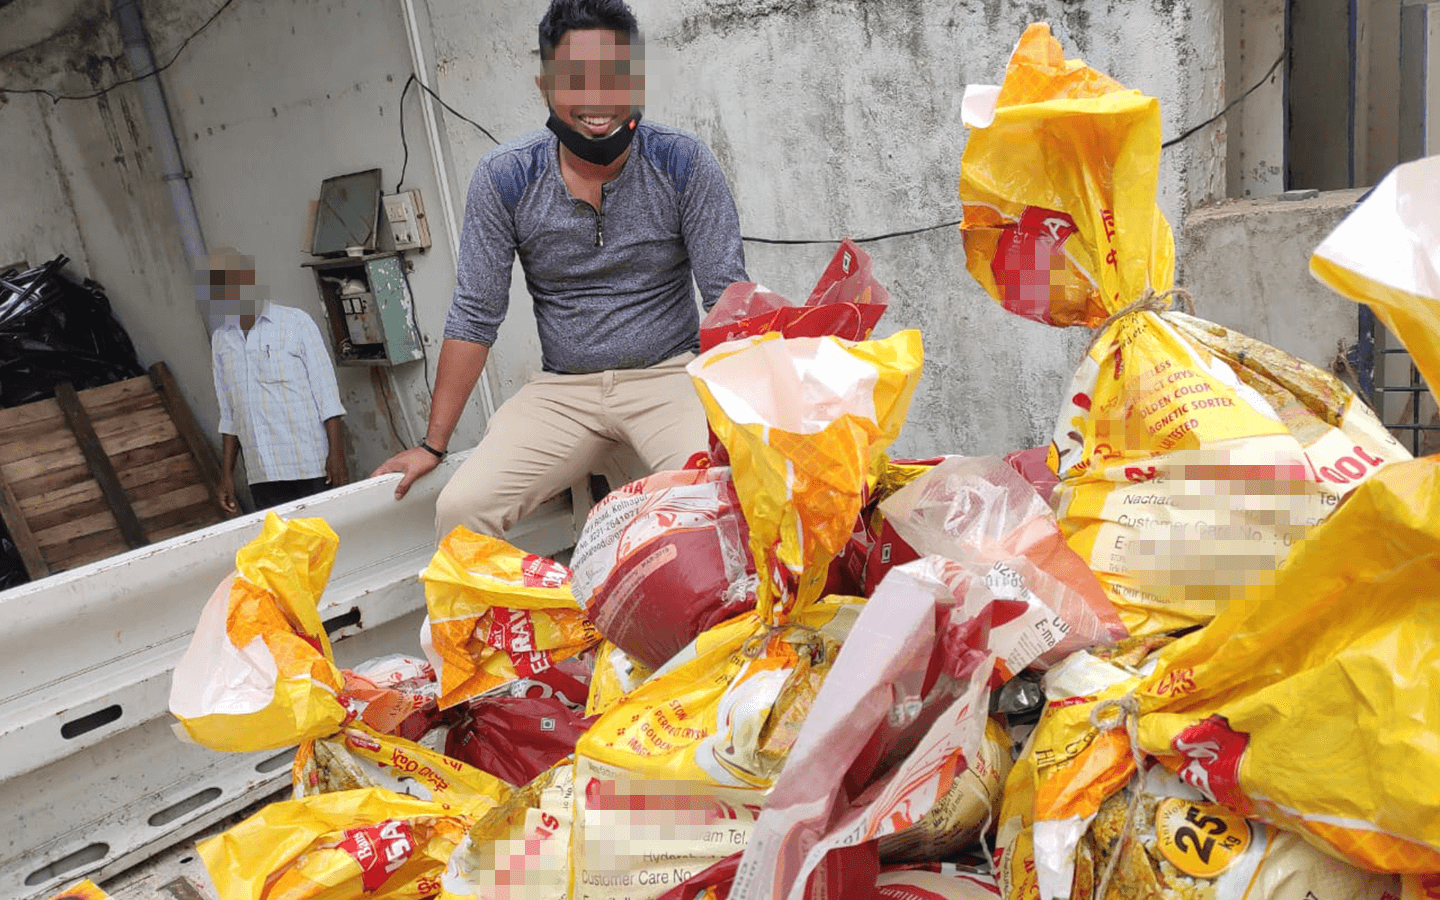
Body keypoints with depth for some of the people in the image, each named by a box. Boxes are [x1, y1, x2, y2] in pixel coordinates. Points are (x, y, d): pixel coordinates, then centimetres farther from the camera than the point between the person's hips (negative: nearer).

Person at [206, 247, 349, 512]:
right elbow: (229, 415, 19)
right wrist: (226, 473, 15)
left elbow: (327, 396, -3)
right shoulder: (220, 339, 14)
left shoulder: (295, 323, 1)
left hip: (310, 468, -4)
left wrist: (336, 455, -10)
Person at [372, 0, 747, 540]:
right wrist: (433, 445, 0)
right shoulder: (503, 177, -3)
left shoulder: (684, 164, -5)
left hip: (669, 375, -1)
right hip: (562, 390, 2)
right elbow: (475, 315, 1)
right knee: (460, 508, -19)